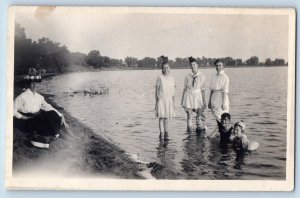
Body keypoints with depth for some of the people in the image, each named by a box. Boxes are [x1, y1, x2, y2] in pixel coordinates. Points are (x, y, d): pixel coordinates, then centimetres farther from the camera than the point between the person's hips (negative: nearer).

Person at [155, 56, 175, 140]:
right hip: (161, 99, -3)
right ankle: (161, 133, 2)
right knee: (161, 117, -2)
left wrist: (173, 102, 10)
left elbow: (173, 91, 11)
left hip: (169, 100, 3)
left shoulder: (172, 79, 7)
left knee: (166, 118, 7)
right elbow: (156, 90, 0)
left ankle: (166, 134, 11)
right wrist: (156, 101, -2)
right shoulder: (160, 78, -4)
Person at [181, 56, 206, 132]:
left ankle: (200, 130, 7)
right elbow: (185, 88, 8)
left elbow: (203, 89, -1)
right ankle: (190, 132, 8)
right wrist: (182, 99, 8)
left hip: (198, 96, -1)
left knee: (200, 115, -2)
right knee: (189, 115, 1)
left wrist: (204, 100, -3)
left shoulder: (202, 76, -1)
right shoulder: (187, 76, 3)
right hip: (189, 96, 1)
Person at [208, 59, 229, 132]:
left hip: (221, 98, -6)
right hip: (214, 99, 6)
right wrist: (209, 102, 13)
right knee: (217, 118, 10)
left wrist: (224, 103, -16)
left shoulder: (225, 77, -7)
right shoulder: (214, 77, 11)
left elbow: (225, 92, -11)